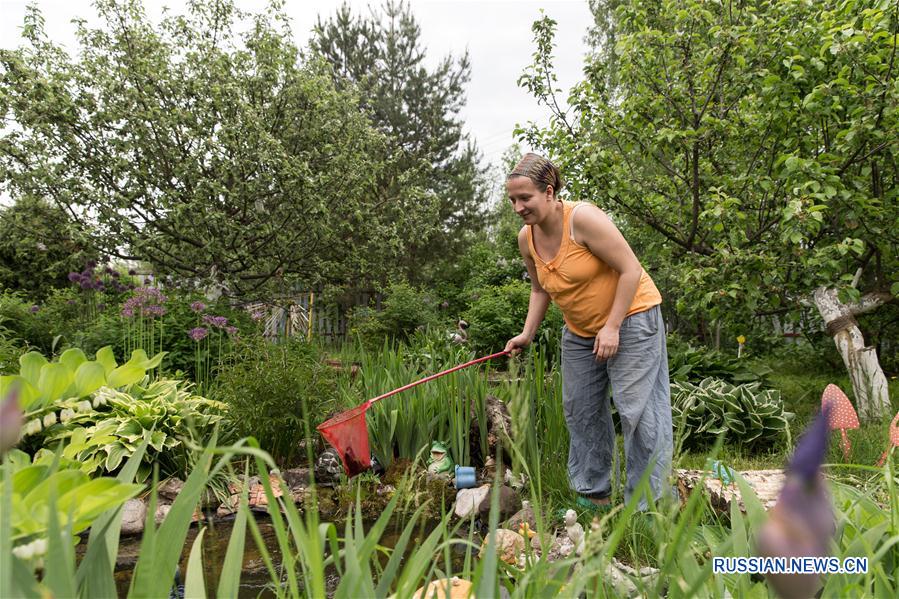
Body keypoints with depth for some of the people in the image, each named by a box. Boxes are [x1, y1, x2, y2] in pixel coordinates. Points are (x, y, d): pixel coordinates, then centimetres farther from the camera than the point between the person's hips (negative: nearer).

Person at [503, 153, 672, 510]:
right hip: (580, 331, 8)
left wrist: (612, 326, -23)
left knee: (638, 408, -8)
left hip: (630, 317, -7)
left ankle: (650, 503, 4)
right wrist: (527, 333, 2)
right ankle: (593, 493, 24)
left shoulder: (582, 218, -24)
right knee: (580, 410, 10)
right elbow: (540, 289, 11)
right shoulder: (526, 238, -3)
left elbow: (631, 270, -22)